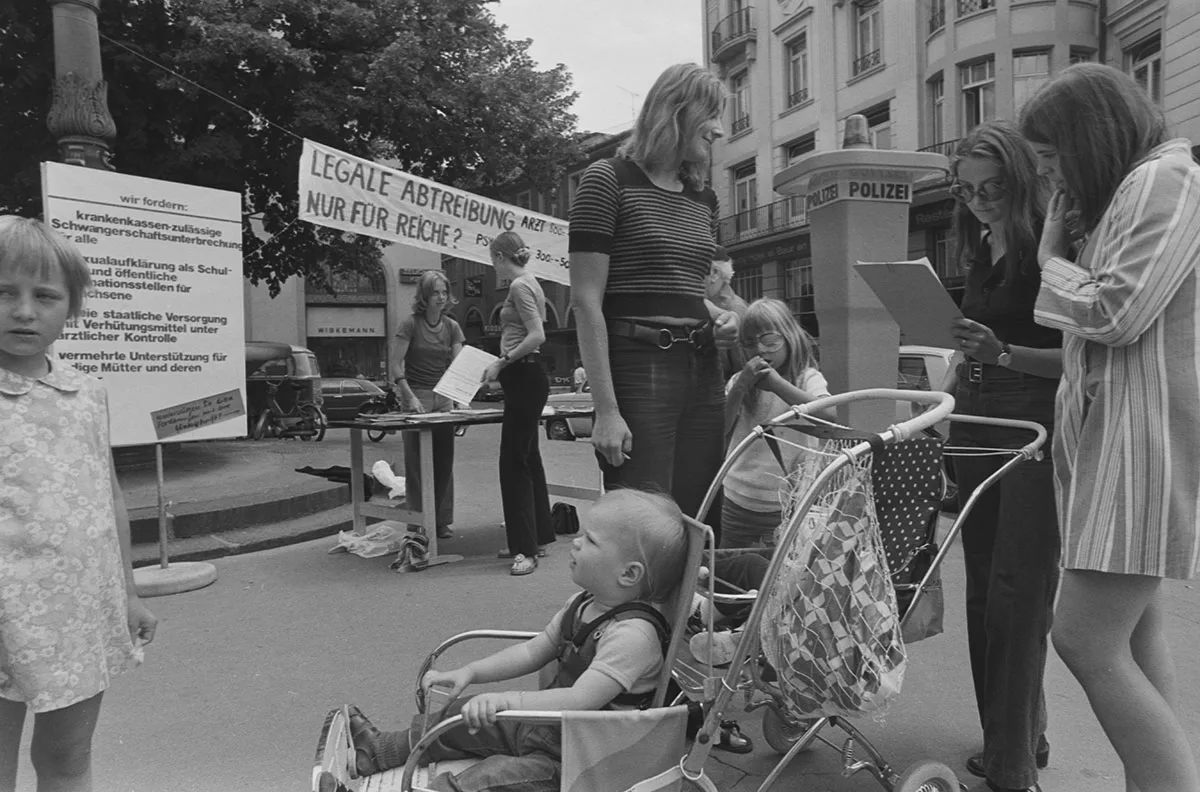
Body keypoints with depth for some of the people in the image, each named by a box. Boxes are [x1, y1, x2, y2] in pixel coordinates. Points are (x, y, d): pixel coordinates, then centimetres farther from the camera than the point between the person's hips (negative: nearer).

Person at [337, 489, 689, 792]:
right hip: (542, 722, 9)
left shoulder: (634, 634, -29)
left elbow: (581, 700, -36)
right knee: (456, 715, 14)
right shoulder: (582, 604, 1)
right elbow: (533, 651, 9)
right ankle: (376, 751, 30)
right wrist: (469, 672, 1)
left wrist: (506, 701, -43)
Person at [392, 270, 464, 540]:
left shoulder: (452, 327, 8)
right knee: (417, 461, -3)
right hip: (416, 398, -4)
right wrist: (410, 397, -19)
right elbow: (396, 365, -8)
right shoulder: (410, 324, -5)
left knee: (444, 460, 5)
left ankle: (442, 520, 13)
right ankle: (415, 523, 3)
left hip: (443, 397, 4)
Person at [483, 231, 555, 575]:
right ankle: (537, 537, 24)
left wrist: (502, 362, -19)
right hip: (526, 378, 11)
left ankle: (526, 549, -7)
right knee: (527, 459, 15)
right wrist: (504, 362, 17)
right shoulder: (527, 283, 17)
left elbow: (537, 336, -23)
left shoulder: (520, 286, -14)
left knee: (515, 462, -10)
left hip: (524, 378, -11)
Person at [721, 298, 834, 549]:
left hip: (783, 506, -3)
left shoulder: (807, 378, -1)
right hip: (736, 502, 3)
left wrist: (777, 383, -22)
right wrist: (741, 387, -15)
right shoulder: (739, 381, 7)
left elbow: (830, 416, -20)